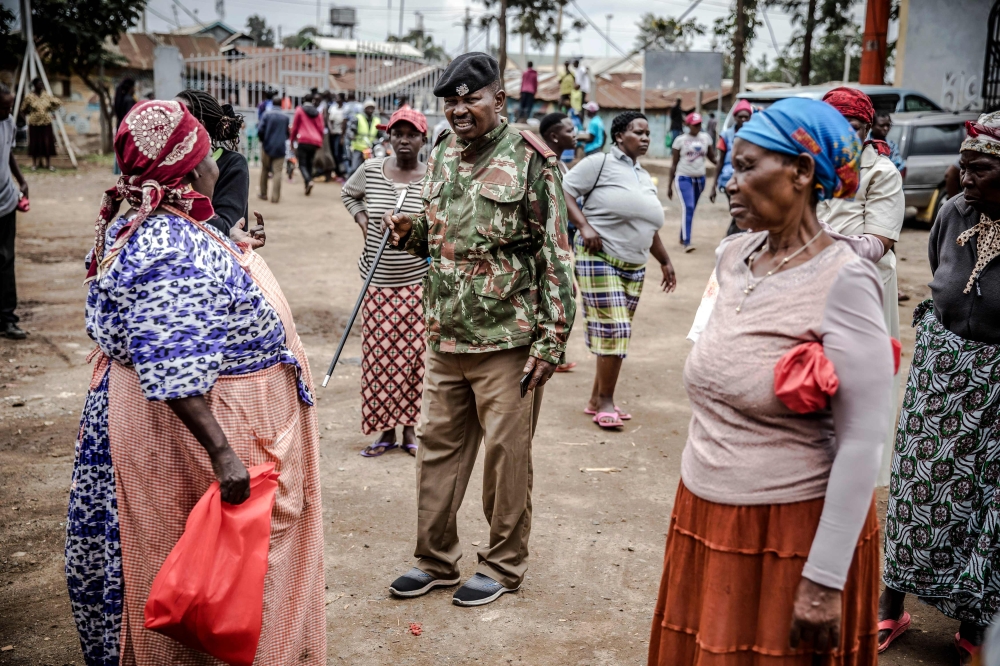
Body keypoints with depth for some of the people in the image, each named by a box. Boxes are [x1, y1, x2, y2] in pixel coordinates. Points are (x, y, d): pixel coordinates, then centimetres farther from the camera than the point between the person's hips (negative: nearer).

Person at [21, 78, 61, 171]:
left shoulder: (47, 95, -2)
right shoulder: (29, 97, -9)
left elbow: (58, 103, 9)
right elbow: (23, 109, 2)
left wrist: (51, 110, 6)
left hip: (46, 123, 2)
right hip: (34, 124, -2)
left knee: (48, 143, 5)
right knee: (34, 144, 6)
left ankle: (48, 163, 16)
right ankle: (34, 163, 19)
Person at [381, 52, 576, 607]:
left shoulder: (528, 160, -8)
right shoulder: (442, 155, 11)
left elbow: (554, 256, -10)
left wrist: (551, 340, -13)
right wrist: (411, 232, 0)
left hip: (506, 339, -6)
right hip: (444, 334, 6)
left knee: (507, 453, 6)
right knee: (437, 446, 13)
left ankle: (504, 564, 22)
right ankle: (435, 558, 28)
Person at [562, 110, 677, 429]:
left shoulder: (645, 177, 19)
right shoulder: (600, 163, -5)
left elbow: (648, 227, 26)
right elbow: (564, 191, -10)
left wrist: (665, 261, 26)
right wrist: (584, 226, -21)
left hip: (635, 268, 7)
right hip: (599, 260, -7)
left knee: (617, 335, 7)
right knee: (612, 331, -11)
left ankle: (597, 400, 17)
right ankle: (605, 401, 3)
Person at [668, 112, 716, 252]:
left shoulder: (706, 138, 4)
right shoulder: (680, 140, -3)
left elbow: (712, 158, 6)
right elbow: (674, 164, 1)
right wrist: (669, 186, 2)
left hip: (700, 179, 4)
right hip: (684, 178, -4)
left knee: (691, 209, 13)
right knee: (688, 208, -16)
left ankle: (683, 237, 28)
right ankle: (687, 242, -18)